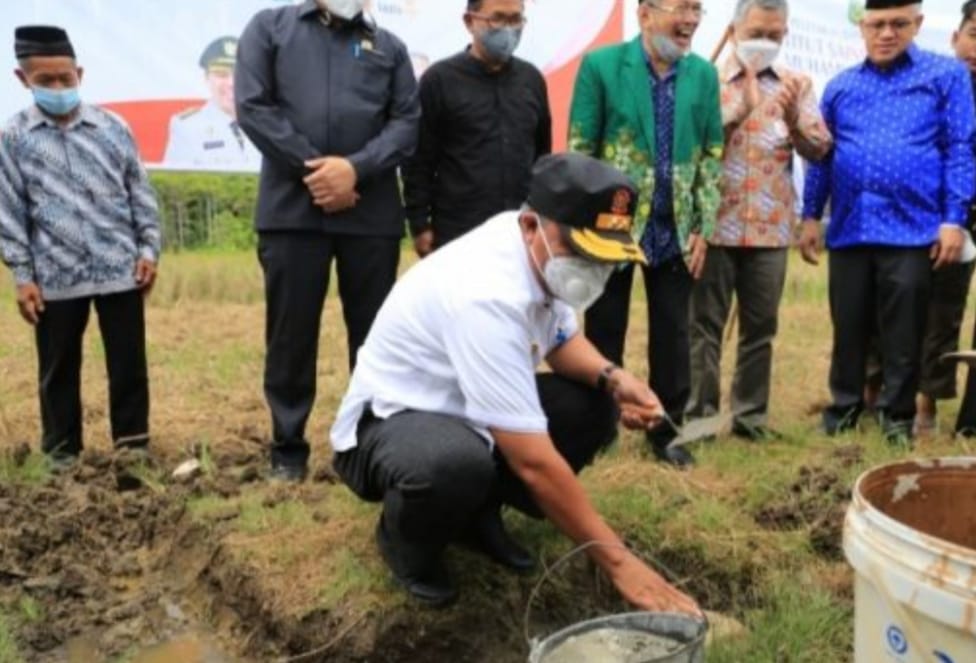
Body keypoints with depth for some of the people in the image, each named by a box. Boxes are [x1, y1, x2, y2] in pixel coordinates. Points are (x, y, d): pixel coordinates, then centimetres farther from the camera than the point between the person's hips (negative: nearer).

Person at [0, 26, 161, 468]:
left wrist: (149, 250, 1)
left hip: (120, 269, 0)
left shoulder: (112, 128, 3)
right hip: (55, 277, 0)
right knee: (58, 368, 11)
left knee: (128, 362, 7)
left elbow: (141, 194, 7)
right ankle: (61, 450, 26)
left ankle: (133, 442, 21)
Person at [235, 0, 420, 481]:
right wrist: (310, 169, -10)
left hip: (373, 213, 2)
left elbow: (407, 121, 4)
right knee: (291, 332, 5)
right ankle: (288, 448, 19)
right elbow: (252, 106, -1)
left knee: (375, 332, 7)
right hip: (290, 209, -1)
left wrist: (356, 168, -12)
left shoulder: (389, 47, 16)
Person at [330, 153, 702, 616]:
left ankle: (478, 514, 10)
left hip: (463, 412, 8)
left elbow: (563, 340, 11)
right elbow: (534, 461, -34)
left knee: (592, 406, -7)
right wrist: (618, 560, -27)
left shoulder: (542, 252, -9)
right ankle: (405, 541, -4)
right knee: (459, 463, -40)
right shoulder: (487, 296, -34)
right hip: (387, 422, -8)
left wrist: (613, 378, -11)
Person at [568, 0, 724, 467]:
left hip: (675, 230, 3)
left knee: (672, 336, 10)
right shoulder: (601, 65, -7)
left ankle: (664, 432, 25)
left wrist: (703, 227, 2)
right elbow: (579, 152, -6)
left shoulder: (704, 74, 4)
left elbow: (712, 154, 7)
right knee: (604, 335, 8)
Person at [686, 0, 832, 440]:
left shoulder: (797, 85, 10)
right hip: (714, 224, -3)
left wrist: (793, 119, -15)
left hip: (771, 228, 3)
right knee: (705, 325, 1)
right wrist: (740, 110, -19)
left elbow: (820, 150, 3)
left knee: (760, 327, 8)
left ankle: (750, 413, 18)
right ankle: (699, 414, 9)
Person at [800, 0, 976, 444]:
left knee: (903, 334, 4)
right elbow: (820, 156, 15)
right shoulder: (840, 87, 13)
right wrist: (810, 216, 9)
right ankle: (844, 407, 24)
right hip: (849, 229, 3)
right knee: (848, 328, 10)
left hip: (912, 229, -3)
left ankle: (898, 415, 20)